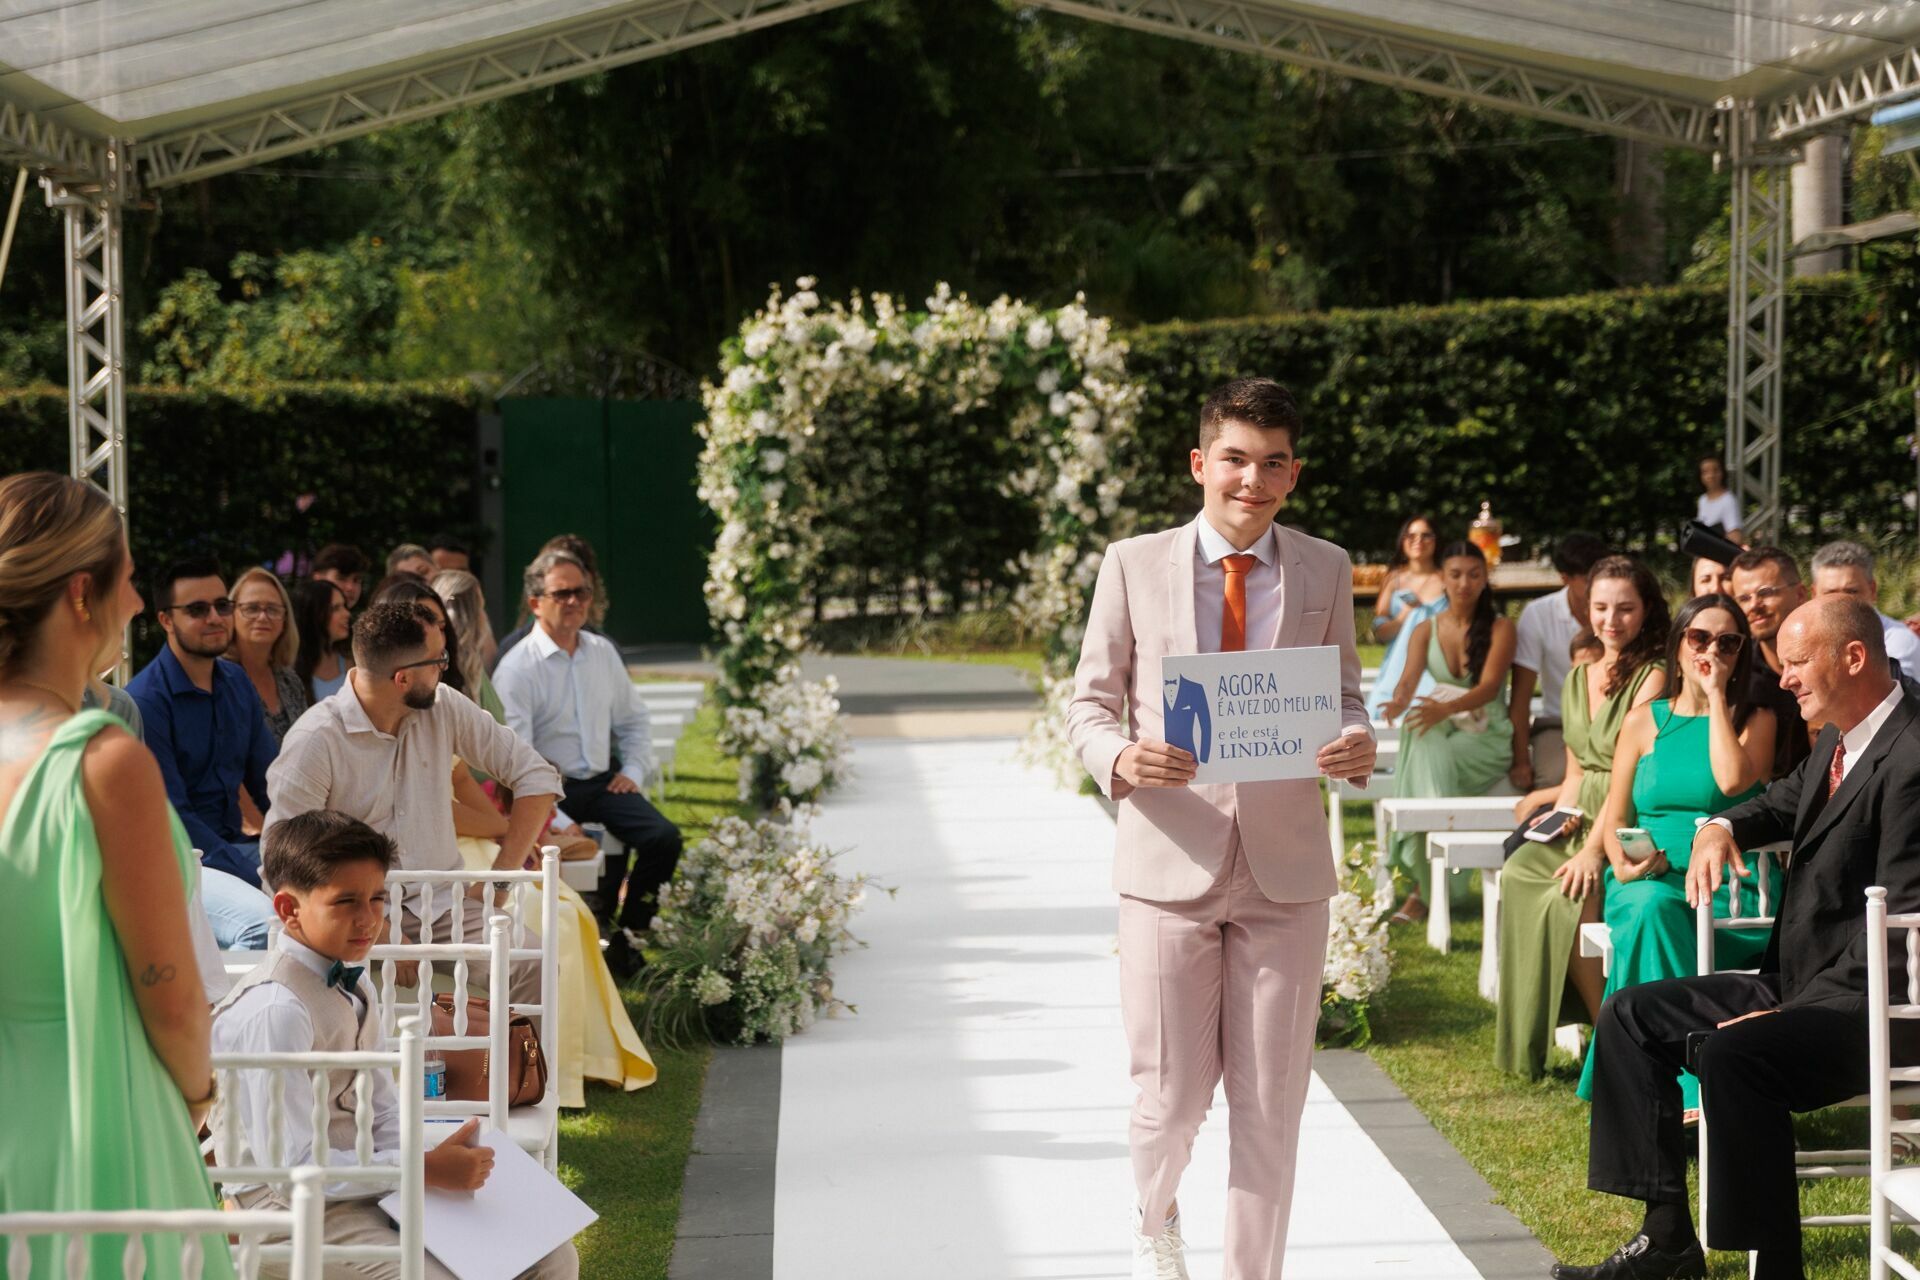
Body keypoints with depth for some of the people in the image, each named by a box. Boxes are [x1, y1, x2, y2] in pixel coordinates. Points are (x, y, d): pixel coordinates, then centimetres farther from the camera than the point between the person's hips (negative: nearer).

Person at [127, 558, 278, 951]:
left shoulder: (237, 684, 10)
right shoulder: (145, 701, -13)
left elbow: (269, 783, 14)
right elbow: (169, 815, -16)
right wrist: (254, 877, -22)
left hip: (233, 845, 7)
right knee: (265, 924, -33)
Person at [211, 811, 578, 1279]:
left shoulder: (355, 986, 7)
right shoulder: (274, 1009, -22)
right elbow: (291, 1165, -24)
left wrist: (436, 1163, -7)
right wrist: (424, 1170, -23)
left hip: (367, 1181, 9)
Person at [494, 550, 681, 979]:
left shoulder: (603, 653, 13)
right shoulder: (517, 668, -7)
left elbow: (633, 721, 24)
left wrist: (633, 771, 6)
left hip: (603, 781, 6)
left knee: (664, 838, -17)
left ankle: (627, 938, -3)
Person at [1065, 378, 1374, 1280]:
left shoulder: (1325, 571, 7)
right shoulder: (1134, 565, 2)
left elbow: (1342, 695, 12)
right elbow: (1090, 702, 5)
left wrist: (1355, 745, -12)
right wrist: (1121, 758, -17)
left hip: (1285, 868, 1)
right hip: (1168, 863, -1)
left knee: (1271, 1103, 4)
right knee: (1171, 1095, 3)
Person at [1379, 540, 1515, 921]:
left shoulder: (1500, 628, -2)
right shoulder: (1426, 631, 10)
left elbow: (1489, 686, -17)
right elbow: (1409, 680, -6)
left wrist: (1446, 708, -37)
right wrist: (1399, 702, -32)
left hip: (1487, 738, -3)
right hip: (1442, 732, 3)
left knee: (1433, 757, -34)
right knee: (1419, 745, -34)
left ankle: (1424, 887, -29)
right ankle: (1427, 882, -29)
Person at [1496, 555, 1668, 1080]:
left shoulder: (1654, 678, -7)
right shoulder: (1577, 680, 18)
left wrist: (1595, 848, -22)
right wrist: (1562, 815, 3)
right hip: (1584, 820, 7)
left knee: (1570, 896, -31)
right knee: (1519, 873, -23)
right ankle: (1533, 1034, -17)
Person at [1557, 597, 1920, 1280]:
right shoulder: (1840, 739, 10)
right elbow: (1787, 800, 33)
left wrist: (1789, 1015, -24)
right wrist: (1724, 827, 9)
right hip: (1795, 982, 10)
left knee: (1733, 1054, -35)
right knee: (1630, 1016, 7)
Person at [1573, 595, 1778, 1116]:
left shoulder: (1755, 720, 10)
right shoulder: (1644, 722, 17)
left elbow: (1733, 780, -12)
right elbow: (1614, 816, 13)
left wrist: (1717, 696, -3)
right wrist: (1621, 863, -9)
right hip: (1649, 880, 2)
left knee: (1657, 912, -35)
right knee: (1651, 908, -35)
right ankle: (1693, 1089, -37)